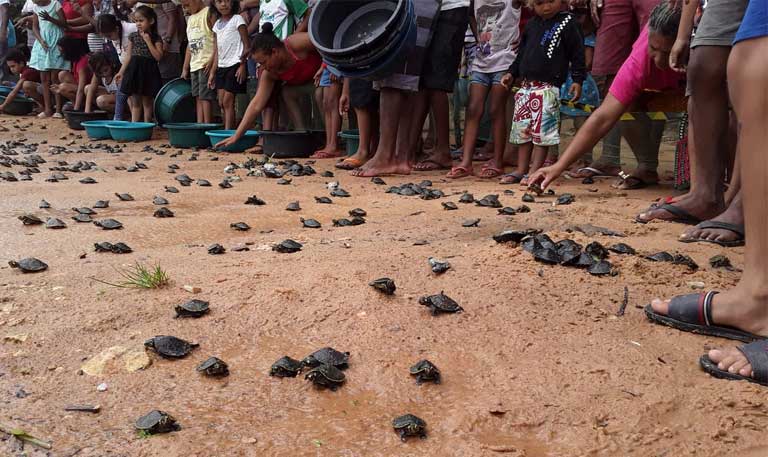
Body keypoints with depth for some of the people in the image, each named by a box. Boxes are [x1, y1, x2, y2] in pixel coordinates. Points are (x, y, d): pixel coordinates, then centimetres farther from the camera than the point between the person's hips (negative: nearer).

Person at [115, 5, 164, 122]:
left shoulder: (156, 38, -2)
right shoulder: (133, 36, 7)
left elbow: (158, 57, -13)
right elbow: (129, 56, 10)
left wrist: (148, 41, -14)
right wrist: (121, 72, 6)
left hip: (148, 71, -3)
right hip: (134, 70, 3)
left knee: (147, 102, 5)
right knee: (135, 102, 4)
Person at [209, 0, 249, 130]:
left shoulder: (237, 19, -2)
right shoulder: (217, 24, 16)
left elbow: (246, 45, -7)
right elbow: (217, 51, 17)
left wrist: (243, 65, -16)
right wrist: (212, 71, 12)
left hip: (234, 65, -7)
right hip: (221, 66, 7)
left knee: (227, 101, -10)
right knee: (221, 102, 3)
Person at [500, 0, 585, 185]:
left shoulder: (567, 23, -2)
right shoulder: (531, 25, 15)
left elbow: (577, 53, -4)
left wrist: (577, 80, -10)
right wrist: (512, 73, 20)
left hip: (548, 88, -6)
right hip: (526, 85, 7)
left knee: (542, 131, -8)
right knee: (522, 129, 9)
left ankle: (534, 171, -3)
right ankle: (521, 170, 17)